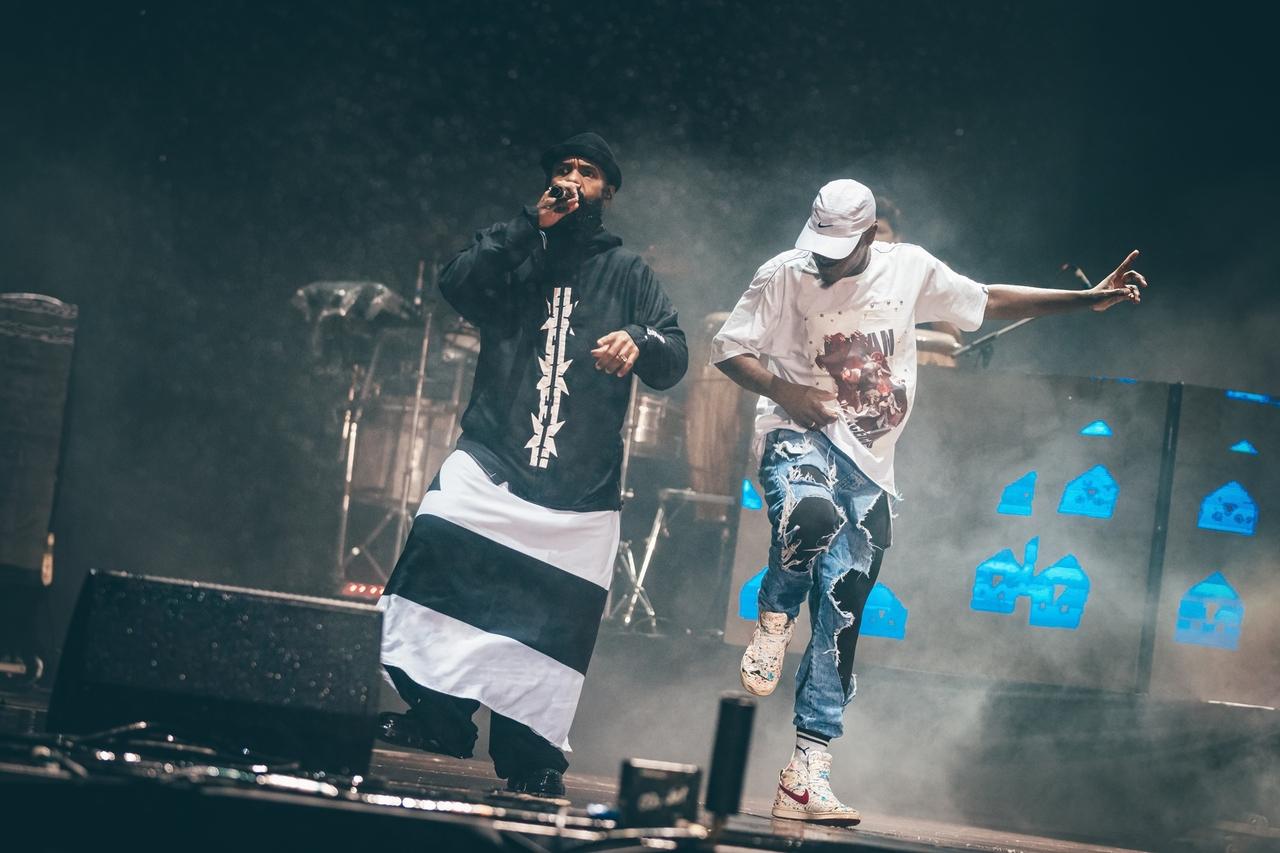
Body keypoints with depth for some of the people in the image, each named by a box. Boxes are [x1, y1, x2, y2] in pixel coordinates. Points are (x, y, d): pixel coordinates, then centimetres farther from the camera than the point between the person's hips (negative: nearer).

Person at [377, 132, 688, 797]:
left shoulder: (627, 274, 15)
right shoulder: (514, 253, 16)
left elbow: (673, 362, 5)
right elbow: (458, 286, -4)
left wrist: (639, 340, -19)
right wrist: (532, 225, -8)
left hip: (580, 493, 0)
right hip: (490, 466, 0)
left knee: (553, 620, -4)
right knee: (437, 557, -22)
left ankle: (529, 755, 6)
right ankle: (437, 713, -16)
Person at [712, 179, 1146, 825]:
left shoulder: (909, 269, 3)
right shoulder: (785, 275, -5)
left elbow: (990, 302, 14)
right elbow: (730, 349, 1)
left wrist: (1089, 300, 11)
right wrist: (787, 393, -16)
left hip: (869, 466, 3)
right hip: (800, 436, -3)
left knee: (840, 619, -1)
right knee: (812, 512, -39)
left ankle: (807, 772, 2)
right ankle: (774, 620, -9)